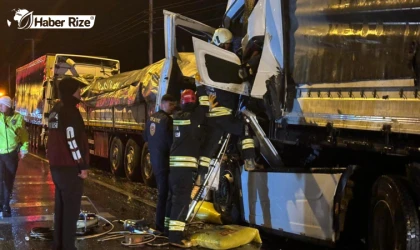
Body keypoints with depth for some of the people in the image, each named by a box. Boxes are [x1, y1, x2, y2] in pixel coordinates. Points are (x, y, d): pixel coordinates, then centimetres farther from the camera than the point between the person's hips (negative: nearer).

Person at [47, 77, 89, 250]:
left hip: (57, 165, 10)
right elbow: (72, 141, -22)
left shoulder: (55, 111, 14)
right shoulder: (70, 111, -16)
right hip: (70, 167, -10)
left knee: (61, 206, 16)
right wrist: (82, 166, -16)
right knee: (71, 208, -4)